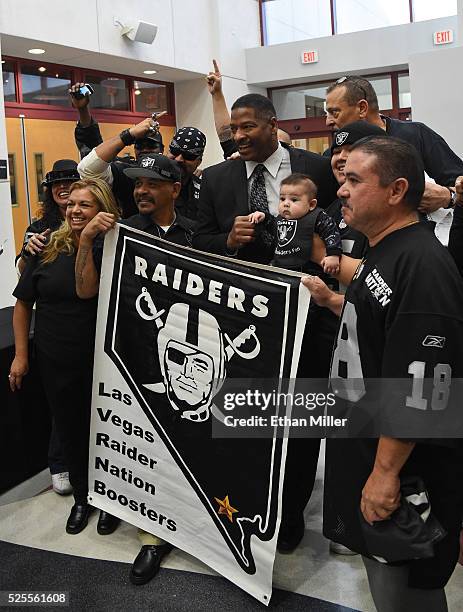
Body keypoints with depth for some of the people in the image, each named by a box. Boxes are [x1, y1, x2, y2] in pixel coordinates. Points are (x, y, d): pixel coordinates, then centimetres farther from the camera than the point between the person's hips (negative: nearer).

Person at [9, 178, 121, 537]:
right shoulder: (47, 248, -2)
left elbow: (87, 288, -20)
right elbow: (23, 303, 4)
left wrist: (89, 240, -24)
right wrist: (21, 355, 3)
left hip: (101, 362, -2)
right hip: (55, 363, 3)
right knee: (69, 430, 17)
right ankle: (82, 497, 39)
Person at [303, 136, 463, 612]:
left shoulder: (421, 265, -23)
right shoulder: (383, 254, 9)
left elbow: (419, 390, -27)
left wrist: (386, 472, -23)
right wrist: (332, 302, 12)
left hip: (404, 478, -10)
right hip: (366, 450, 10)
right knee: (380, 570, 24)